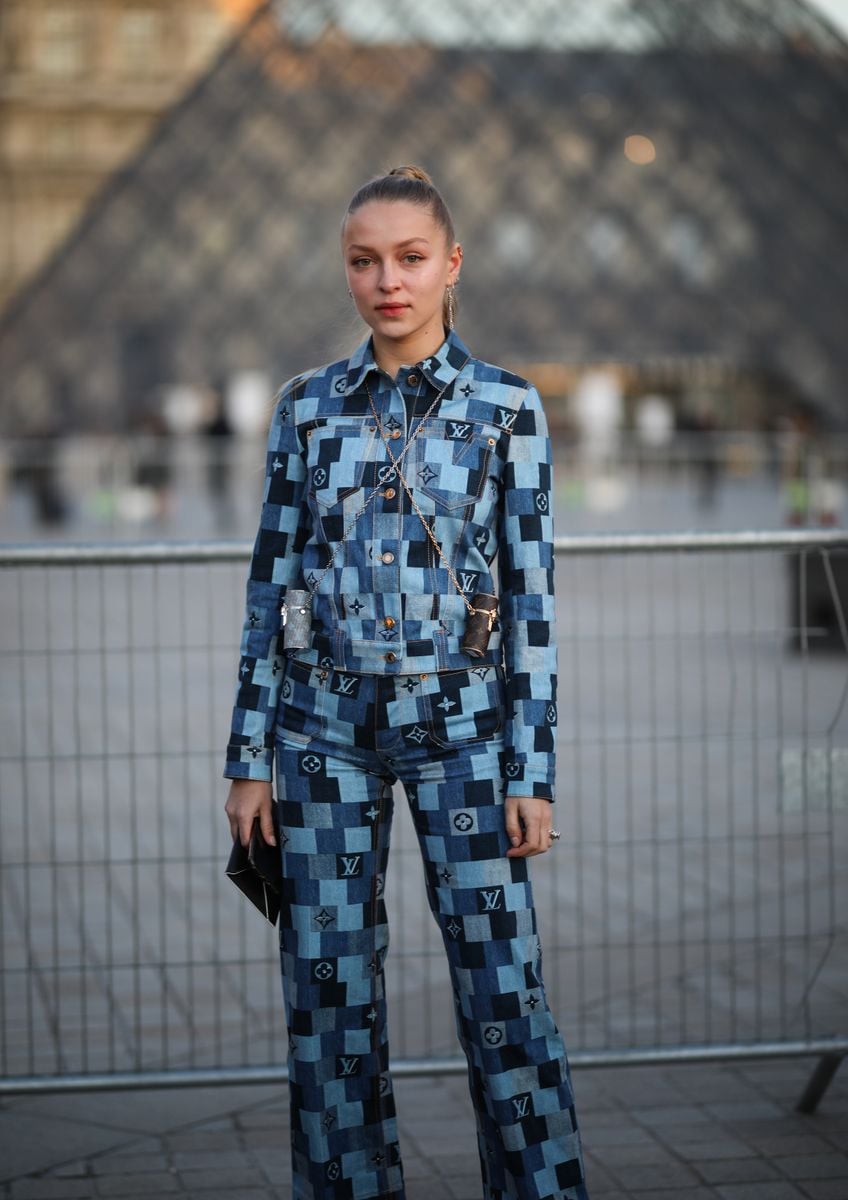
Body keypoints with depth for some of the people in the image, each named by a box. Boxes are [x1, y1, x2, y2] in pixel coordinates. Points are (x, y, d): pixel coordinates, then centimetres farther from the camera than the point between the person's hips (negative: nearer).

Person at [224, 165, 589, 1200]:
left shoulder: (507, 406, 0)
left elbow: (530, 594, 0)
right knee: (330, 993, 5)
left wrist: (532, 772, -4)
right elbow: (271, 579, 8)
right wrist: (250, 755, 4)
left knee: (503, 988, -3)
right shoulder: (307, 406, 6)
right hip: (324, 725, 2)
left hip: (459, 724, -2)